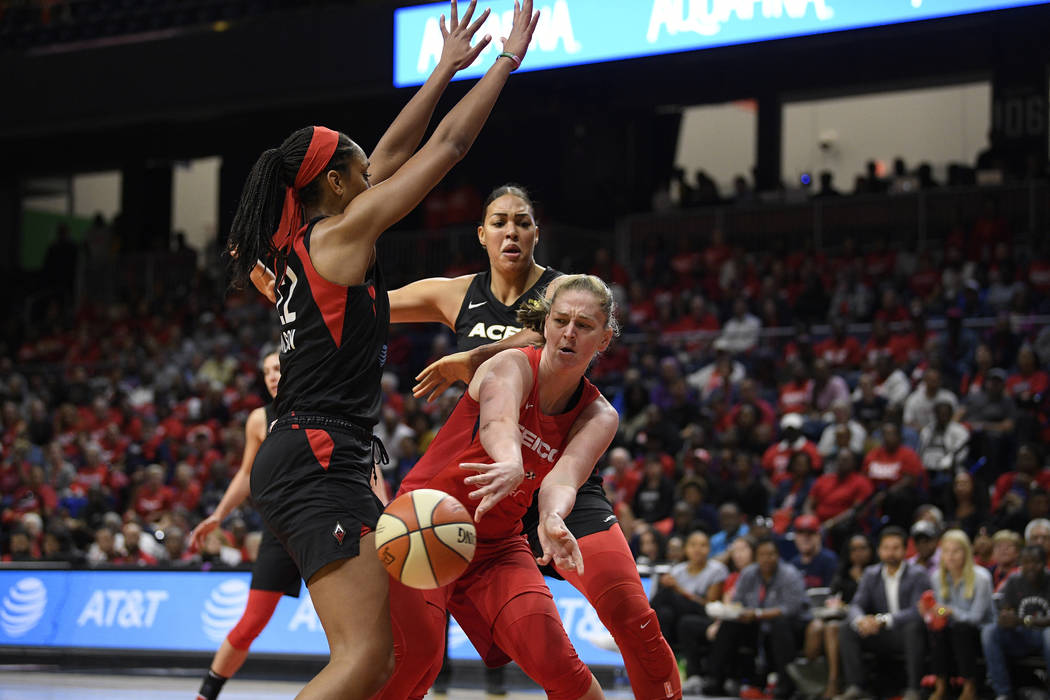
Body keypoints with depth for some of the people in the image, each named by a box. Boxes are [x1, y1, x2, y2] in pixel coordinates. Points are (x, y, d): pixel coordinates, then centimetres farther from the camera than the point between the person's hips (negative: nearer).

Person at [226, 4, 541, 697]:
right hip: (316, 462, -10)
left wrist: (446, 68, 33)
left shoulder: (300, 242, 17)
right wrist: (509, 59, 9)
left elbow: (393, 154, 28)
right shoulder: (341, 233, -5)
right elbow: (448, 146, -1)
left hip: (321, 464, 10)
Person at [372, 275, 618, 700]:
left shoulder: (598, 418, -2)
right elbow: (497, 422, -37)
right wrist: (512, 467, -62)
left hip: (495, 546, 3)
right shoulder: (512, 366, -14)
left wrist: (552, 519, -48)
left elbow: (564, 476, -24)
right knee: (417, 650, -26)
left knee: (550, 656, -20)